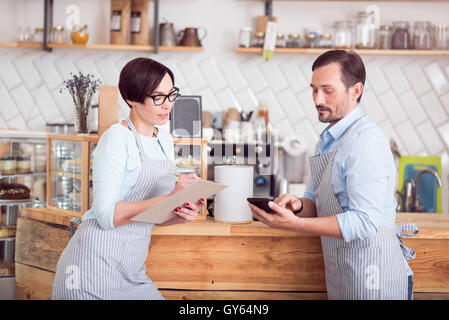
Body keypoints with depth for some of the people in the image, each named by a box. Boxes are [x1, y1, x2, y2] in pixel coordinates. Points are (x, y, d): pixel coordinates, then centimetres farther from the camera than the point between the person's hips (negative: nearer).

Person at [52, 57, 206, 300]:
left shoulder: (165, 141, 12)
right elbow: (107, 215, -19)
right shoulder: (117, 138, -11)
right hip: (95, 268, -7)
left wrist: (182, 215, -4)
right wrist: (171, 197, -24)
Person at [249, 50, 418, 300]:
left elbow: (365, 222, -26)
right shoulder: (328, 140, 12)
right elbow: (317, 202, 17)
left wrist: (295, 224, -29)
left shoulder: (366, 141, -19)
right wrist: (298, 205, -7)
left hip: (371, 279, -9)